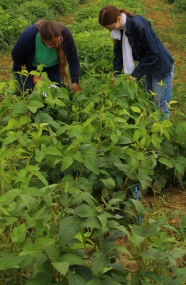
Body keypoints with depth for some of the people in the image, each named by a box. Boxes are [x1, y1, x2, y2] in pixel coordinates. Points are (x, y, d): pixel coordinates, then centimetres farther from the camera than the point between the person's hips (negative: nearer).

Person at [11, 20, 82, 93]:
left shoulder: (65, 34, -33)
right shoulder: (27, 37, -38)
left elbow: (73, 60, -26)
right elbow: (17, 58, -18)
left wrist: (75, 83, -37)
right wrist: (33, 74, -24)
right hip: (29, 67, -2)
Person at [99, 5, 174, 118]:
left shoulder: (138, 25, -32)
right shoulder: (119, 28, -8)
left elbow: (152, 52, -27)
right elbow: (119, 51, 2)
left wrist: (135, 75, -23)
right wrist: (115, 74, -8)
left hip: (160, 66, -8)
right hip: (147, 65, 8)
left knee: (160, 105, -1)